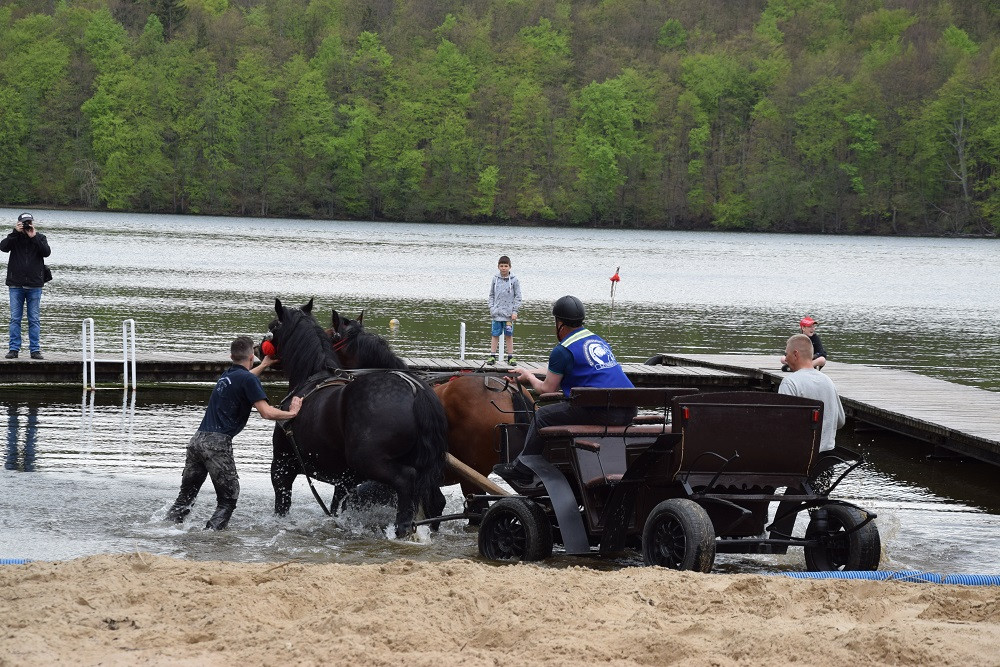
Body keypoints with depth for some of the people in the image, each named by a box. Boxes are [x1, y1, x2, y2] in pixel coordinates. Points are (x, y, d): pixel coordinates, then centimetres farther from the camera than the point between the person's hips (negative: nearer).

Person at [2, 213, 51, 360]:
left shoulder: (40, 238, 8)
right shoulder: (14, 238, 7)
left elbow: (46, 252, -8)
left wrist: (33, 237, -13)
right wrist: (16, 232, -16)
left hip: (34, 285, 0)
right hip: (16, 285, 0)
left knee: (34, 319, 2)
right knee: (15, 318, 0)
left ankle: (35, 349, 5)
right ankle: (13, 349, 4)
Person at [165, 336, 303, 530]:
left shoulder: (227, 376, 21)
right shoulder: (248, 379, -4)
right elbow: (266, 412, -14)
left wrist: (264, 365, 60)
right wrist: (292, 412, 2)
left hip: (198, 439, 8)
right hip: (217, 443, -7)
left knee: (185, 496, 14)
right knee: (228, 499, 0)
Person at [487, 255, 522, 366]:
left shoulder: (514, 280, -2)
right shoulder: (495, 279, 4)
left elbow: (518, 296, 1)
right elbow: (491, 295, 12)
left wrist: (514, 311, -5)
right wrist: (491, 308, 2)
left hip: (508, 314, -2)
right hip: (497, 313, 2)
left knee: (509, 335, 4)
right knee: (495, 335, 4)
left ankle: (510, 357, 9)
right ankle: (492, 356, 7)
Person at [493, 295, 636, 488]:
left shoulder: (562, 351, -3)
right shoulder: (598, 341, 23)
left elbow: (546, 389, 7)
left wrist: (529, 377, 28)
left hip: (600, 411, -8)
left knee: (542, 416, 8)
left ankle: (521, 470, 15)